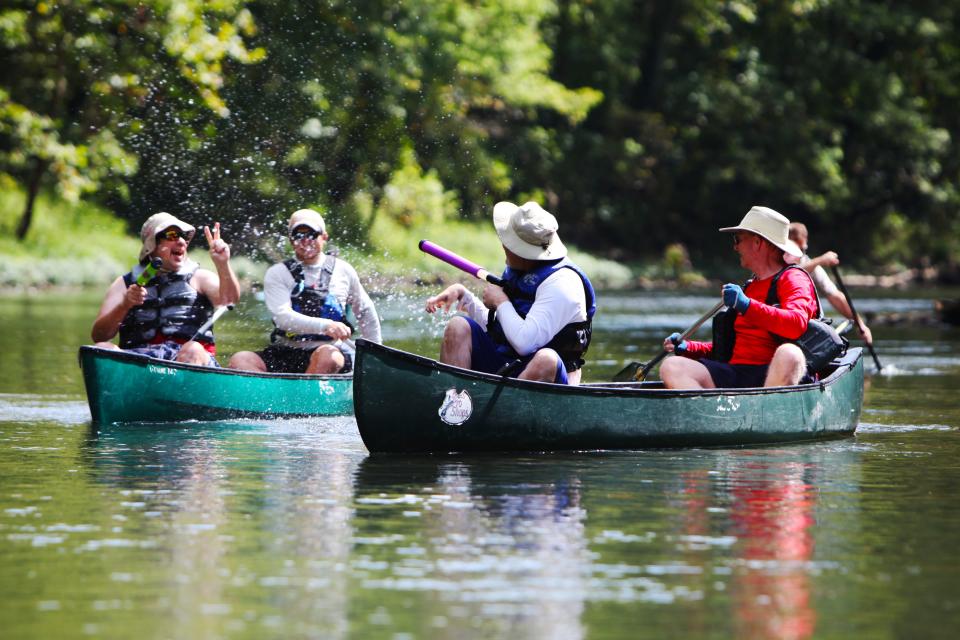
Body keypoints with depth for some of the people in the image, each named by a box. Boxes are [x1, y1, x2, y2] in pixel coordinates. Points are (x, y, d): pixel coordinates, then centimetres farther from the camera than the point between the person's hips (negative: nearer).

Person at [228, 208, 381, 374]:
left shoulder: (343, 270, 11)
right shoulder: (277, 274, 5)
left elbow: (367, 313, 25)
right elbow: (282, 317, -12)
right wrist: (325, 326, -27)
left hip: (330, 349, 0)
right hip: (284, 354, 1)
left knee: (326, 356, -38)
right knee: (240, 361, -27)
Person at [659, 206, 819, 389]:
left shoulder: (794, 279, 5)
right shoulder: (749, 288, 29)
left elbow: (797, 324, -17)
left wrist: (747, 306, -26)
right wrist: (688, 348, 12)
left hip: (773, 374, -7)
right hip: (734, 373, 7)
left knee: (789, 354, -40)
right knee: (671, 367, -14)